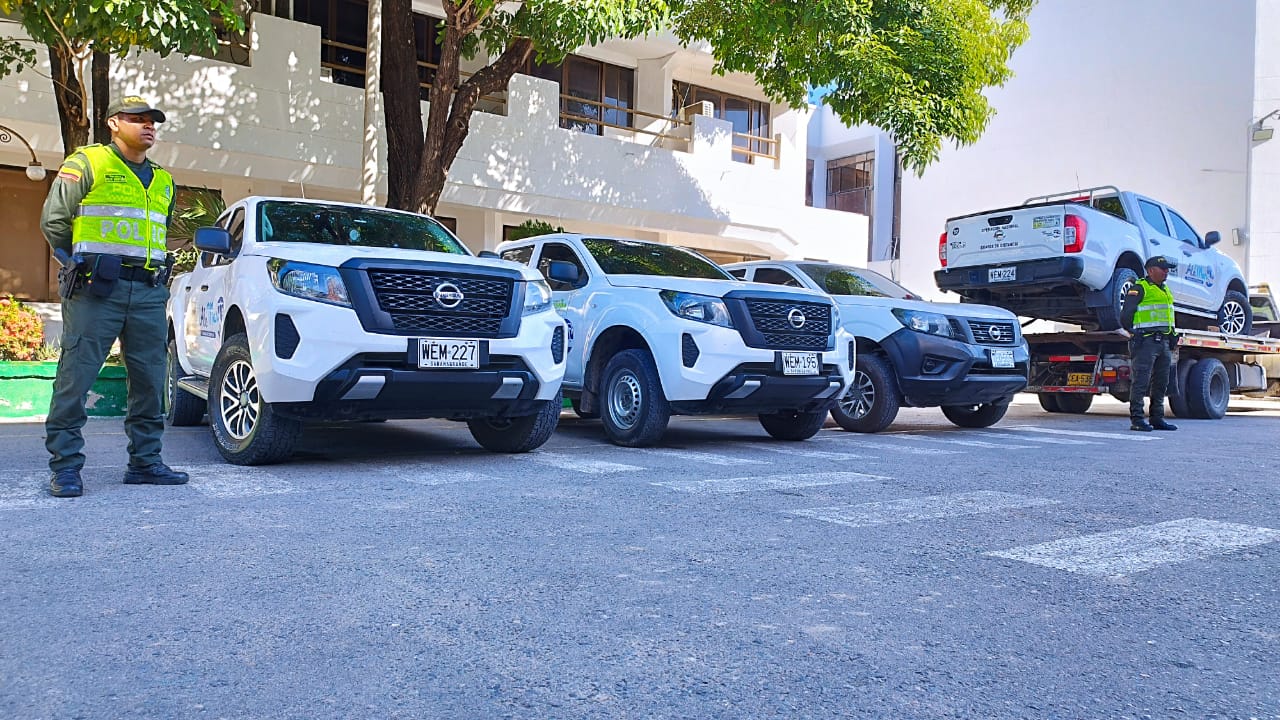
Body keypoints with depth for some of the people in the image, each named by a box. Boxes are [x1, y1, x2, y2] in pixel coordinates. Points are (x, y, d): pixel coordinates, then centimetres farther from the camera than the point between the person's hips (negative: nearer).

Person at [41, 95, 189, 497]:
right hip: (96, 290, -5)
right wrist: (80, 262, 9)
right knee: (76, 374, -6)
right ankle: (64, 466, -1)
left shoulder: (164, 181, 20)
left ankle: (145, 461, 13)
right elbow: (54, 219, 4)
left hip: (149, 292, 6)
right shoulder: (87, 163, 4)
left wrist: (151, 270, 17)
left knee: (150, 380, 5)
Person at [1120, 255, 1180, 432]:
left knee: (1161, 382, 11)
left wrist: (1172, 336, 17)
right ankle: (1136, 419, -8)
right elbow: (1125, 316, -11)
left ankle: (1157, 418, 18)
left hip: (1164, 342, 9)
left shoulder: (1166, 291, 22)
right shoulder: (1139, 288, -6)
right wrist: (1134, 333, -10)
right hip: (1146, 341, -9)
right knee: (1141, 381, -10)